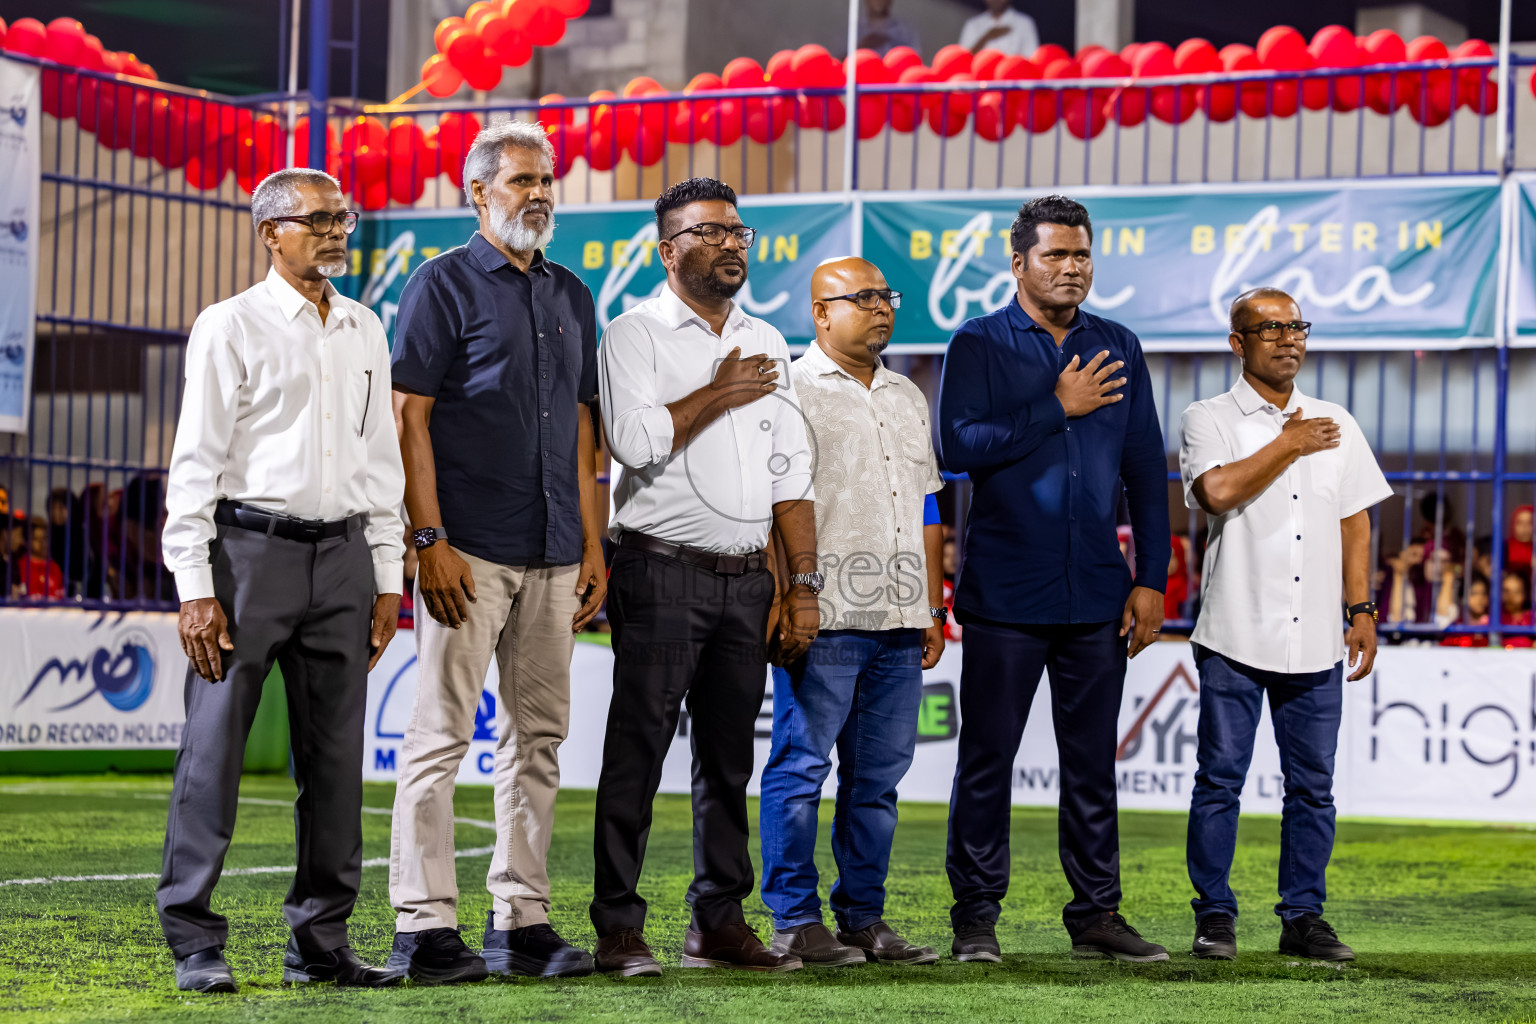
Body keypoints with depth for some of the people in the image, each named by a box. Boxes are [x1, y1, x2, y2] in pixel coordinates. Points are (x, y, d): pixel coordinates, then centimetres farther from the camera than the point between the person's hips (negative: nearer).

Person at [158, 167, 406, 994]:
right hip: (250, 545, -5)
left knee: (334, 755, 6)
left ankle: (321, 941, 13)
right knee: (214, 747, -5)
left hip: (341, 554, 5)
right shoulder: (231, 327, -1)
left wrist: (388, 577, 12)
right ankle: (193, 941, 1)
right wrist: (194, 585, -12)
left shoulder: (365, 332, 15)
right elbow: (196, 460, -5)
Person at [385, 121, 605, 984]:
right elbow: (409, 419, -7)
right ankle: (425, 927, -3)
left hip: (553, 554, 7)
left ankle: (522, 920, 14)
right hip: (471, 552, -6)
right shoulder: (445, 284, -2)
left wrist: (593, 545, 12)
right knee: (442, 733, -6)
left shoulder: (572, 296, 17)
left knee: (539, 735, 8)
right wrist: (432, 541, -15)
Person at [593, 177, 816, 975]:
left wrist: (804, 583, 9)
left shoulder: (767, 344, 17)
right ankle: (618, 929, -3)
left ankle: (718, 923, 14)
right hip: (662, 571, -6)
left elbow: (790, 472, 15)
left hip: (746, 577, 6)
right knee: (637, 750, -5)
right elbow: (634, 439, -17)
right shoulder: (635, 335, -1)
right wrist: (719, 395, -7)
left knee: (728, 756, 8)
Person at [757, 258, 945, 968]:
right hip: (823, 616, -7)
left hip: (899, 619, 7)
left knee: (878, 775, 8)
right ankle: (794, 922, 0)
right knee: (801, 765, -4)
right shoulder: (792, 389, -2)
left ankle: (864, 917, 14)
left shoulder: (907, 398, 20)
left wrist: (933, 609, 17)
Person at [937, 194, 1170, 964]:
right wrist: (1058, 409, -14)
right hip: (1005, 594, -3)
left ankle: (1096, 914, 13)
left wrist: (1151, 578, 5)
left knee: (1092, 762, 7)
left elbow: (1146, 468, 11)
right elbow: (959, 445, -14)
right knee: (987, 759, 1)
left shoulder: (1118, 349, 12)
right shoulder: (979, 345, 0)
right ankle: (976, 916, 7)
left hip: (1097, 596, 3)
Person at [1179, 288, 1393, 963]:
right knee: (1220, 779, -1)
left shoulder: (1336, 426, 15)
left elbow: (1354, 523, 15)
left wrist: (1361, 610, 7)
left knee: (1312, 785, 5)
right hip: (1235, 635, -3)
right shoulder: (1209, 420, 2)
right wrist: (1290, 445, -8)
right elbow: (1218, 490, -18)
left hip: (1316, 640, 4)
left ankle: (1303, 917, 12)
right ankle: (1214, 916, 7)